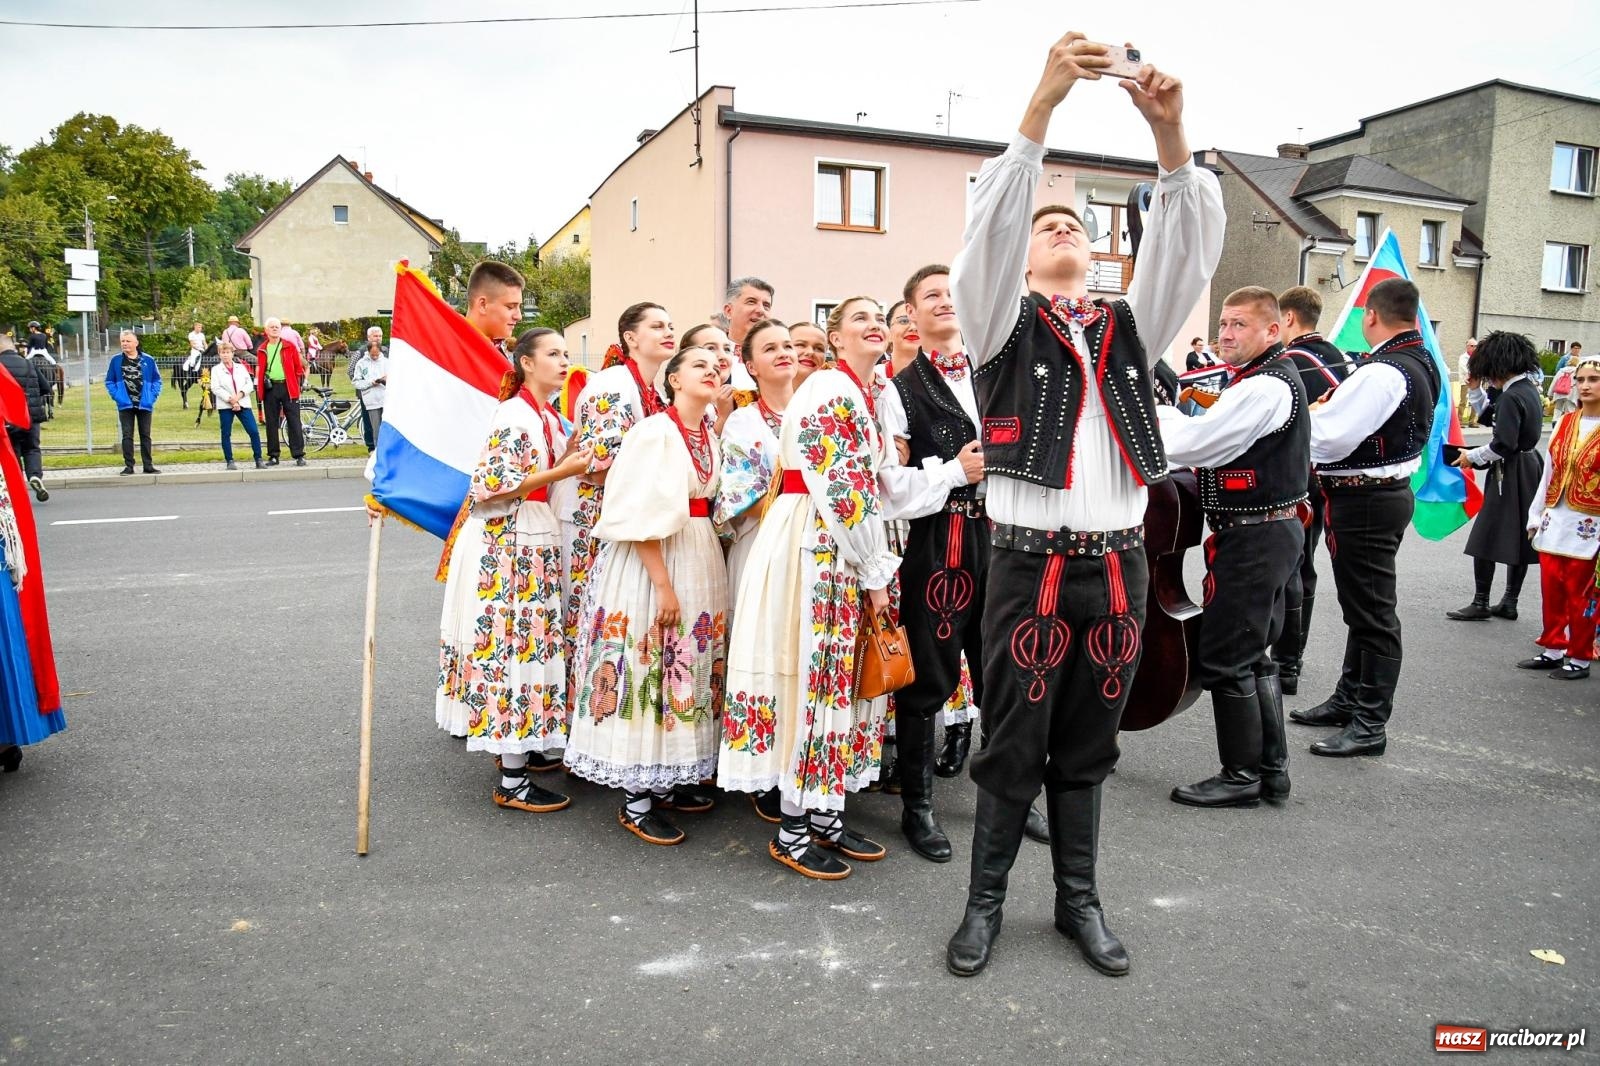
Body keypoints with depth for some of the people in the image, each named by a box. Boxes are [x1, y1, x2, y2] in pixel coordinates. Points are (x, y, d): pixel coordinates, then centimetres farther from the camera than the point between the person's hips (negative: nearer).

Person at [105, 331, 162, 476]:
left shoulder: (148, 360, 1)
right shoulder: (116, 360, 1)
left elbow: (157, 380, 7)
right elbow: (109, 381, 8)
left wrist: (152, 396, -4)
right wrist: (117, 396, -5)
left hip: (144, 404, 0)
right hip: (125, 405, 0)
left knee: (145, 435, 7)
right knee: (127, 436, 1)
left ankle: (148, 465, 12)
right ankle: (128, 466, 6)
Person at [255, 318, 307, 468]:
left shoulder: (290, 346, 4)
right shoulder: (262, 349, 11)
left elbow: (298, 366, 5)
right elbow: (259, 370, 17)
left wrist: (300, 383, 0)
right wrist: (259, 385, 9)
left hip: (289, 387, -3)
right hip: (270, 388, 3)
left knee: (294, 422, -3)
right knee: (271, 423, 5)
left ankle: (299, 455, -1)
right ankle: (273, 456, 12)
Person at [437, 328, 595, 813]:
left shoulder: (549, 416, 14)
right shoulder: (514, 416, -14)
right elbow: (495, 485, -20)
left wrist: (573, 459, 6)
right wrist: (561, 472, -20)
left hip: (534, 543, 9)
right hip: (507, 545, -9)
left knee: (531, 642, 14)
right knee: (515, 645, -6)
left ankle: (516, 749, 28)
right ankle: (512, 782, 2)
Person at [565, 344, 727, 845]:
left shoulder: (710, 435, 11)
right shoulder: (654, 431, -13)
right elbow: (641, 516, -19)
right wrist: (664, 584, -20)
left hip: (701, 563, 9)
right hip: (652, 564, -8)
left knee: (688, 667, 13)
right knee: (646, 667, -2)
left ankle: (669, 780, 27)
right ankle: (635, 800, 8)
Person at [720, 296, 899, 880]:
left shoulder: (869, 392, 17)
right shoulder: (829, 389, -12)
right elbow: (840, 492, -17)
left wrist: (878, 566, 12)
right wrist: (874, 571, -11)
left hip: (849, 549, 9)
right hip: (813, 543, -9)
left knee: (840, 673, 11)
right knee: (813, 675, -4)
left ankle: (825, 814, 22)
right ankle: (792, 830, 8)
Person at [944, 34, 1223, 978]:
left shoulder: (1132, 325, 15)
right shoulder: (1004, 323, 5)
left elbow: (1192, 246, 1)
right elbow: (990, 229, -12)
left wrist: (1169, 129, -13)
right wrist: (1043, 102, -21)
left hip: (1120, 565, 4)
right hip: (1031, 565, -3)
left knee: (1087, 750, 14)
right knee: (1012, 748, 4)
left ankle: (1080, 901, 28)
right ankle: (987, 901, 20)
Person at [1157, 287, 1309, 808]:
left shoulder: (1265, 387, -18)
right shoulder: (1268, 379, 16)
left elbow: (1193, 445, -22)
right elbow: (1213, 437, 15)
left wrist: (1151, 419, -8)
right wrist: (1166, 415, 0)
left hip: (1254, 538, -11)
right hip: (1269, 532, 11)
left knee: (1224, 659, -3)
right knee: (1252, 656, 16)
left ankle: (1241, 776, 8)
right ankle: (1271, 769, 25)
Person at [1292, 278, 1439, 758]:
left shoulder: (1382, 372, -22)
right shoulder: (1421, 363, 10)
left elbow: (1330, 440, -24)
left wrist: (1314, 412, -6)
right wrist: (1335, 407, 2)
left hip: (1364, 502, -11)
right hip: (1390, 489, 11)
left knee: (1371, 612, -3)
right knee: (1364, 606, 19)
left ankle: (1370, 724, 6)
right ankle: (1350, 699, 32)